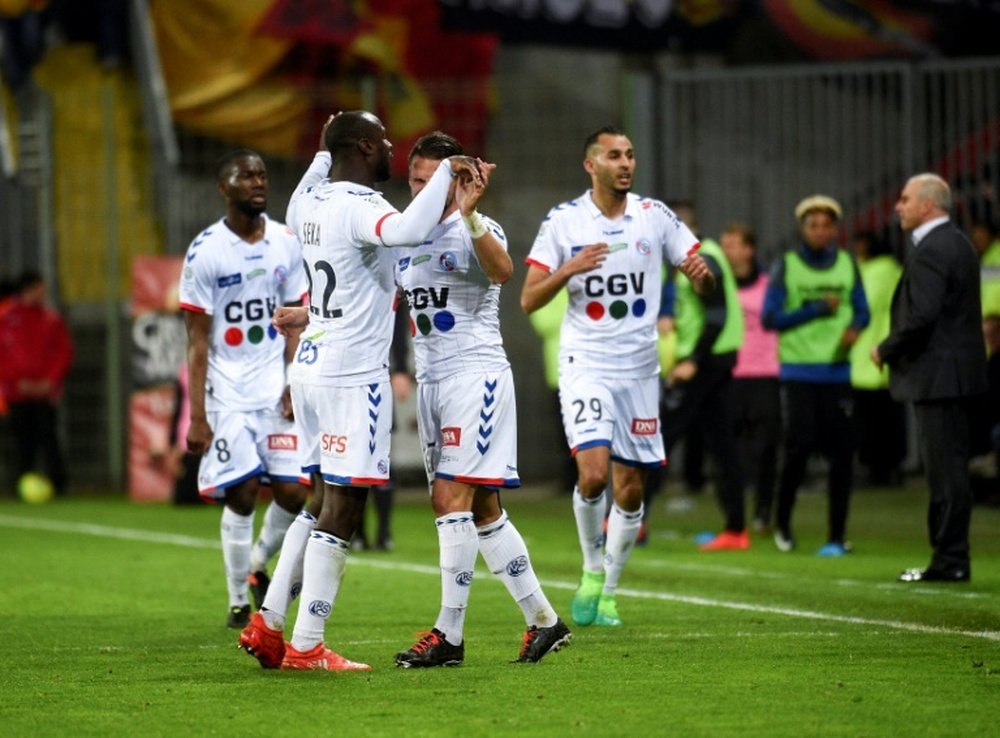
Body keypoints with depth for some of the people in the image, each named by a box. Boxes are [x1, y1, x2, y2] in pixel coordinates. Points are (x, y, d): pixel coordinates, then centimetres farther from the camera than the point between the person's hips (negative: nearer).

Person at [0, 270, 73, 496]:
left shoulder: (52, 319, 7)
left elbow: (65, 351, 6)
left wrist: (50, 381, -5)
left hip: (46, 391, 0)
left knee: (47, 434, -8)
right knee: (23, 439, 1)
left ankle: (59, 483, -7)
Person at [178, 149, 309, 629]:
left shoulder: (286, 243, 5)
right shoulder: (206, 252, -7)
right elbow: (197, 343, -6)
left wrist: (294, 384, -4)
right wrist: (196, 417, -10)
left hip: (277, 388, 4)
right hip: (229, 393, -4)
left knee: (294, 493, -1)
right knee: (242, 495, -5)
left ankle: (257, 567, 26)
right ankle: (239, 603, 7)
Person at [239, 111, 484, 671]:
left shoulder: (311, 199, 10)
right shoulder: (359, 206, -17)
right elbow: (409, 231, -39)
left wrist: (323, 154, 48)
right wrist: (448, 171, -27)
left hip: (312, 369, 9)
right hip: (353, 376, -9)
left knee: (322, 502, 17)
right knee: (342, 510, -4)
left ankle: (269, 625, 18)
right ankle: (305, 647, -3)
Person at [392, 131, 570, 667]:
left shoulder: (475, 230, -8)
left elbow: (502, 271, -30)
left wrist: (468, 216, -43)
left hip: (476, 373, -8)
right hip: (430, 380, 8)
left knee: (452, 498, -13)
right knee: (482, 509, 9)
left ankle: (449, 635, -12)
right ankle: (543, 619, 17)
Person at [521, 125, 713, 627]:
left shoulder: (655, 216, 3)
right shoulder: (563, 221, -2)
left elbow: (705, 286, 6)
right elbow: (528, 300, -3)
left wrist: (701, 275, -19)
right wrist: (569, 269, -21)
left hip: (639, 370, 3)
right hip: (585, 366, -3)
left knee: (630, 489, 4)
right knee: (593, 472, -20)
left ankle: (608, 591, 20)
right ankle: (592, 569, 4)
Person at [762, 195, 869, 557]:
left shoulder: (847, 265, 10)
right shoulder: (786, 266, 1)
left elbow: (862, 310, 13)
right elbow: (770, 318, -4)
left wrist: (853, 328, -11)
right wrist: (819, 309, -12)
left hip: (837, 370, 3)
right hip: (797, 371, -3)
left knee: (841, 451, -2)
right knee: (801, 443, -13)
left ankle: (837, 536, 5)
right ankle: (782, 520, 9)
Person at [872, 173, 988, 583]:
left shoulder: (930, 252, -16)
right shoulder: (959, 244, 16)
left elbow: (921, 316, -25)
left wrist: (886, 351, -10)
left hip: (936, 375, -10)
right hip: (959, 369, 10)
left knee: (945, 470, -7)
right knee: (951, 468, 12)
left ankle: (949, 560, -6)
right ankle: (951, 558, 15)